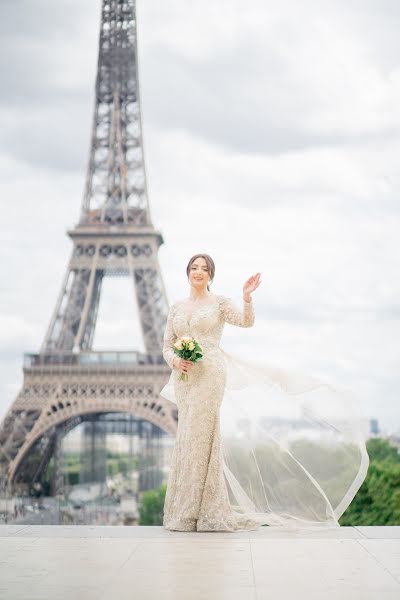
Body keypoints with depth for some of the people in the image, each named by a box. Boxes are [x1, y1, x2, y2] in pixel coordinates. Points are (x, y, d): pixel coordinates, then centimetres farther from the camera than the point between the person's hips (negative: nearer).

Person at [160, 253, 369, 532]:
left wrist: (247, 297, -29)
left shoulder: (219, 302, 2)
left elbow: (247, 321, -13)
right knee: (189, 438, 7)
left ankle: (200, 510, -4)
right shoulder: (177, 308, 15)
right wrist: (175, 360, -6)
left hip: (210, 375, -5)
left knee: (200, 435, -9)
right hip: (184, 378, 5)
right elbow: (167, 346, 14)